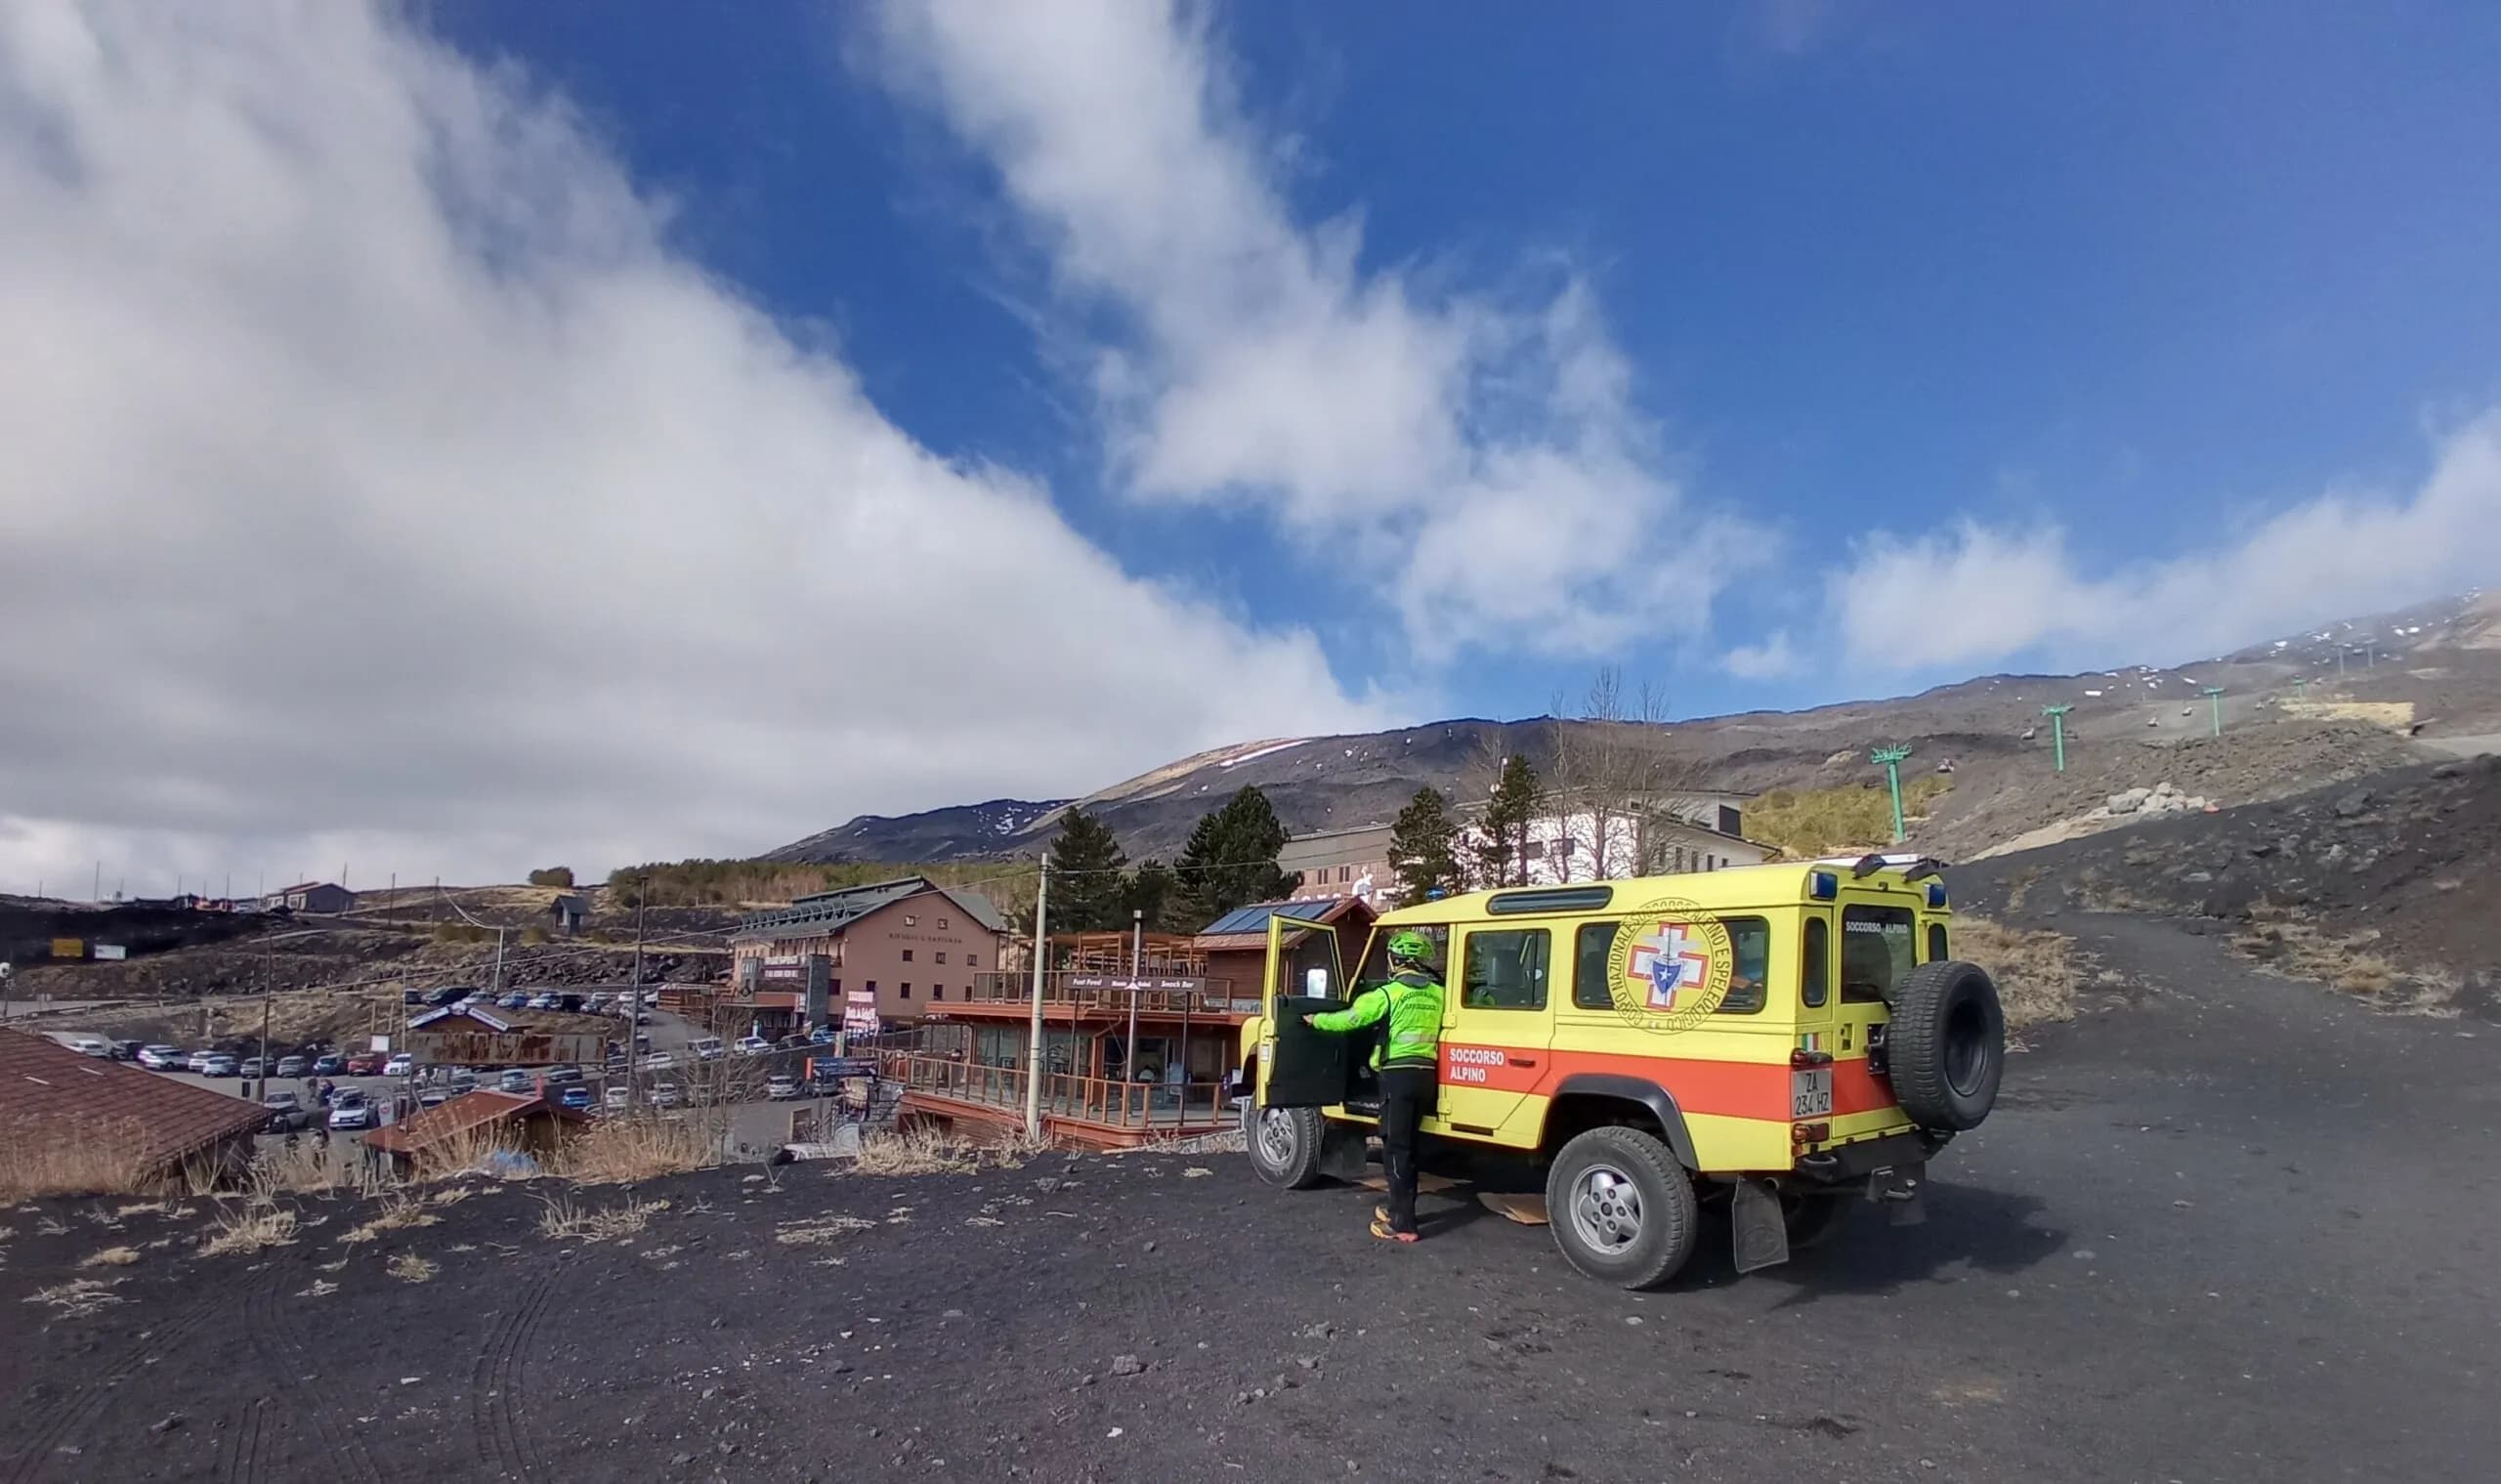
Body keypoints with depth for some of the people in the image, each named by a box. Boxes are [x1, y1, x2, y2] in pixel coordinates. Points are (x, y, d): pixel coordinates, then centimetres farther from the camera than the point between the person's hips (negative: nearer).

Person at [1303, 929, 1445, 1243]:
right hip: (1425, 1073, 6)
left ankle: (1402, 1223, -3)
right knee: (1407, 1144, 18)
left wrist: (1316, 1020, 13)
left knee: (1396, 1146, -2)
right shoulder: (1438, 994, 6)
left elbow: (1349, 1018, -3)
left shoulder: (1390, 993, -9)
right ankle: (1400, 1208, 27)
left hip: (1398, 1074, -6)